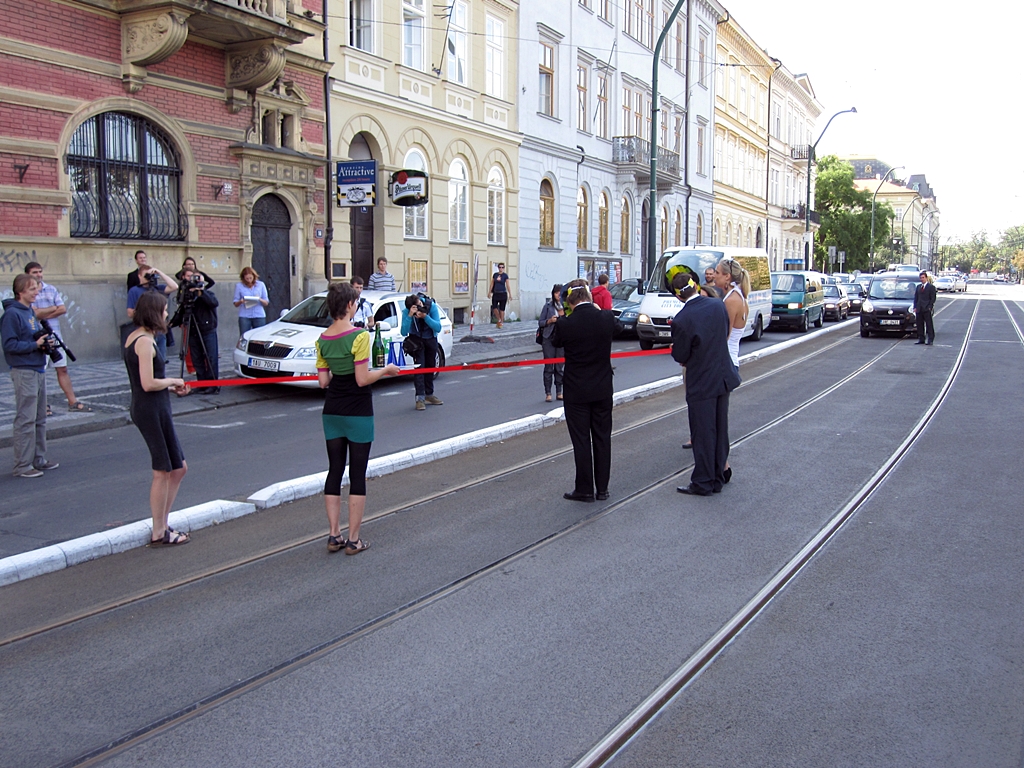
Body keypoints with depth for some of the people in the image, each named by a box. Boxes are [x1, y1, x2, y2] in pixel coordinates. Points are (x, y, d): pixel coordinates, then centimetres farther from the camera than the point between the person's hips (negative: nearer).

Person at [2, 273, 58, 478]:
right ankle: (22, 466, -1)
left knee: (39, 419, 15)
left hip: (39, 370, 9)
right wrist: (35, 345, -20)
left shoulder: (31, 312, 14)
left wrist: (45, 341, 3)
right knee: (25, 420, -6)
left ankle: (38, 459, 24)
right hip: (24, 371, -9)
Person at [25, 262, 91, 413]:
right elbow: (34, 313, -15)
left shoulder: (52, 290, 10)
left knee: (62, 369, 8)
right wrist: (53, 308, -3)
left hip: (55, 335, 5)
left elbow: (63, 309, 1)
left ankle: (73, 402, 13)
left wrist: (44, 314, -9)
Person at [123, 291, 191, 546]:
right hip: (153, 410, -10)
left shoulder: (133, 337, 12)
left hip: (145, 408, 10)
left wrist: (171, 387, 10)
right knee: (163, 472, 0)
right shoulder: (145, 342, -18)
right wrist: (173, 381, -7)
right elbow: (149, 384, -23)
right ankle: (159, 534, 11)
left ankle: (162, 527, 23)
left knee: (178, 468, 16)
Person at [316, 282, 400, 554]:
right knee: (357, 475, 2)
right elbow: (362, 379, -18)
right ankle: (353, 540, 8)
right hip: (358, 413, -6)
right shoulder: (359, 336, -16)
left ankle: (334, 536, 17)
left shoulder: (322, 339, 3)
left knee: (335, 471, 12)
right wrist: (386, 370, -2)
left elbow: (323, 381, 4)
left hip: (332, 412, 6)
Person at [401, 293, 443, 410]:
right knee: (419, 366, -14)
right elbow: (404, 332, -30)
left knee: (430, 367, 10)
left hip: (431, 339, 3)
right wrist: (410, 316, -41)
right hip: (417, 340, -3)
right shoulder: (407, 312, -23)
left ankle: (429, 394, 23)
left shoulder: (431, 306, -20)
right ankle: (420, 397, -16)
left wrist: (425, 316, -37)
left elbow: (438, 328, -23)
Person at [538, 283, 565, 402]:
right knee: (549, 366, -1)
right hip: (549, 339, -2)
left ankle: (559, 392, 15)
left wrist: (564, 315, -8)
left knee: (559, 367, 7)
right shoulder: (548, 306, 1)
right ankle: (548, 393, 2)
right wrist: (549, 321, -14)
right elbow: (540, 322, 4)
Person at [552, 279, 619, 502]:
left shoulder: (565, 324, -18)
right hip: (603, 389, 3)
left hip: (576, 391, -3)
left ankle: (585, 490, 11)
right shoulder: (606, 318, -9)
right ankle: (602, 488, 19)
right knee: (602, 438, 12)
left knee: (581, 441, 5)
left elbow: (555, 342, 3)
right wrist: (597, 310, 22)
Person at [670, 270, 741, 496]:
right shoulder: (719, 305, -4)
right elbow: (725, 336, 8)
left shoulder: (682, 320, -21)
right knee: (720, 430, 15)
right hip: (724, 376, 6)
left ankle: (703, 483, 12)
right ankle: (719, 477, 26)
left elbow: (679, 356, -10)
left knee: (703, 435, 3)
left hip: (701, 382, -6)